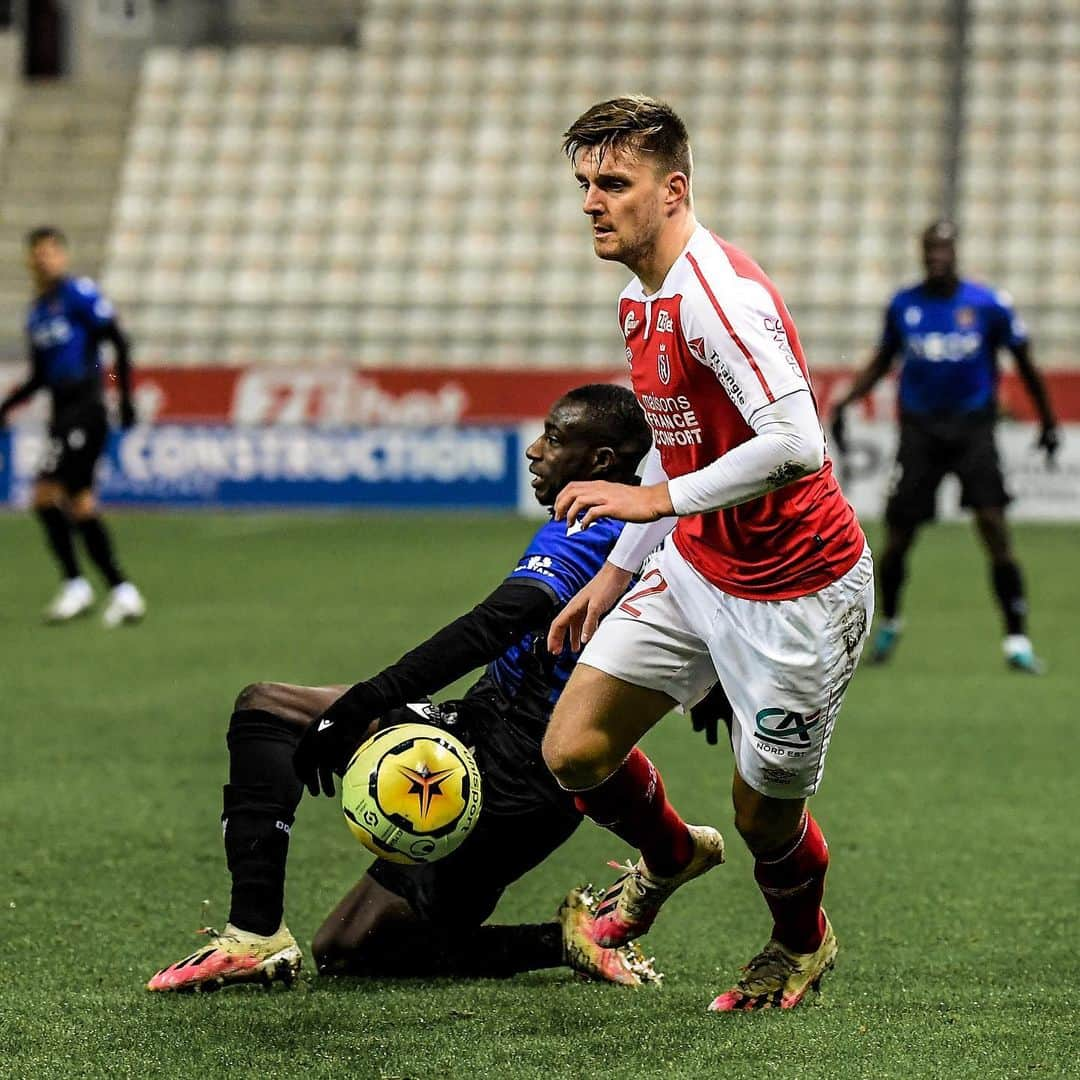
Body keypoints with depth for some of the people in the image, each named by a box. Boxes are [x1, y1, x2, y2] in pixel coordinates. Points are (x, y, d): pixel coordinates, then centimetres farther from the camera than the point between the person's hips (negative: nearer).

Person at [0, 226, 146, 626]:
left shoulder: (79, 294, -6)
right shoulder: (36, 312, 18)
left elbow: (119, 342, -9)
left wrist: (126, 398, -14)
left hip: (86, 408, -8)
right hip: (61, 412, 8)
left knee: (46, 493, -16)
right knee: (80, 504, 5)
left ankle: (75, 585, -10)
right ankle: (122, 593, 9)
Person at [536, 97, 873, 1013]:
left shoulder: (719, 294, -25)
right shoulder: (641, 301, 6)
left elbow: (796, 444, -36)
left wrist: (659, 498, -33)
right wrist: (620, 568, 21)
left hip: (795, 592, -8)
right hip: (691, 568, 8)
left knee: (765, 814, 5)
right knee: (574, 750, 0)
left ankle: (804, 944, 38)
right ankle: (671, 857, 33)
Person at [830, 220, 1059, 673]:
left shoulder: (989, 305, -4)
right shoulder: (903, 305, 3)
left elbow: (1024, 363, 6)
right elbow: (882, 362, 17)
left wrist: (1048, 422, 11)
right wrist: (844, 402, 5)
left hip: (973, 426, -2)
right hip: (920, 427, 2)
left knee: (993, 525, -16)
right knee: (897, 537, 2)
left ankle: (1016, 639, -12)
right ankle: (889, 622, 30)